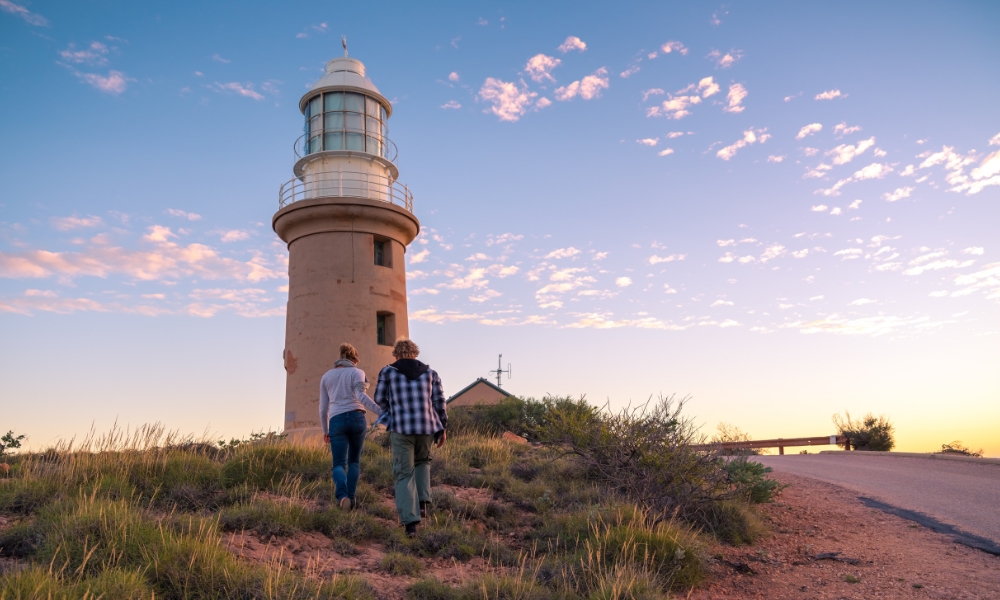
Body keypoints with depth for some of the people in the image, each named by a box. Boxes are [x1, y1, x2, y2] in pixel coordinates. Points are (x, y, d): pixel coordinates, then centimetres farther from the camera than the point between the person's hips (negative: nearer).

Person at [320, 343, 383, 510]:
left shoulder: (326, 376, 18)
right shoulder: (357, 372, 7)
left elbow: (323, 408, 16)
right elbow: (361, 396, -11)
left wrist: (325, 431, 25)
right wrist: (381, 411, -17)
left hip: (337, 421, 1)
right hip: (357, 418, -1)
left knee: (339, 464, 1)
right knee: (354, 461, 17)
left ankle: (342, 496, -27)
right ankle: (350, 498, 8)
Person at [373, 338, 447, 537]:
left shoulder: (388, 371, 7)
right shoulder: (430, 372, 12)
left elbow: (379, 398, 6)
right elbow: (439, 401, 7)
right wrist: (442, 428, 13)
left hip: (401, 429, -2)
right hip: (426, 427, 2)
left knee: (404, 474, 3)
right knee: (422, 462, 29)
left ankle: (410, 522, -7)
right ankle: (423, 501, 12)